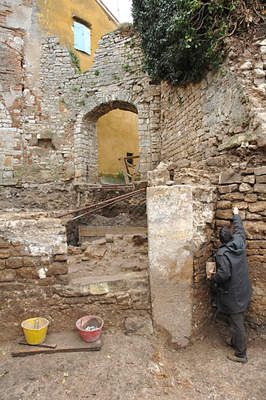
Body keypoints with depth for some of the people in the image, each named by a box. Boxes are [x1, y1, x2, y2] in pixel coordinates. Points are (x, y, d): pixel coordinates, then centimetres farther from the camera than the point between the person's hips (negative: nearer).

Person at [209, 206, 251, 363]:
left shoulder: (222, 253, -23)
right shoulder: (240, 243, -5)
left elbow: (224, 274, -30)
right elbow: (240, 229, 14)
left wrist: (213, 276, -10)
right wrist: (236, 215, 28)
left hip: (233, 294, -7)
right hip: (244, 292, 7)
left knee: (237, 323, 5)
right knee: (239, 320, 22)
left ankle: (241, 354, 17)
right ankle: (236, 342, 40)